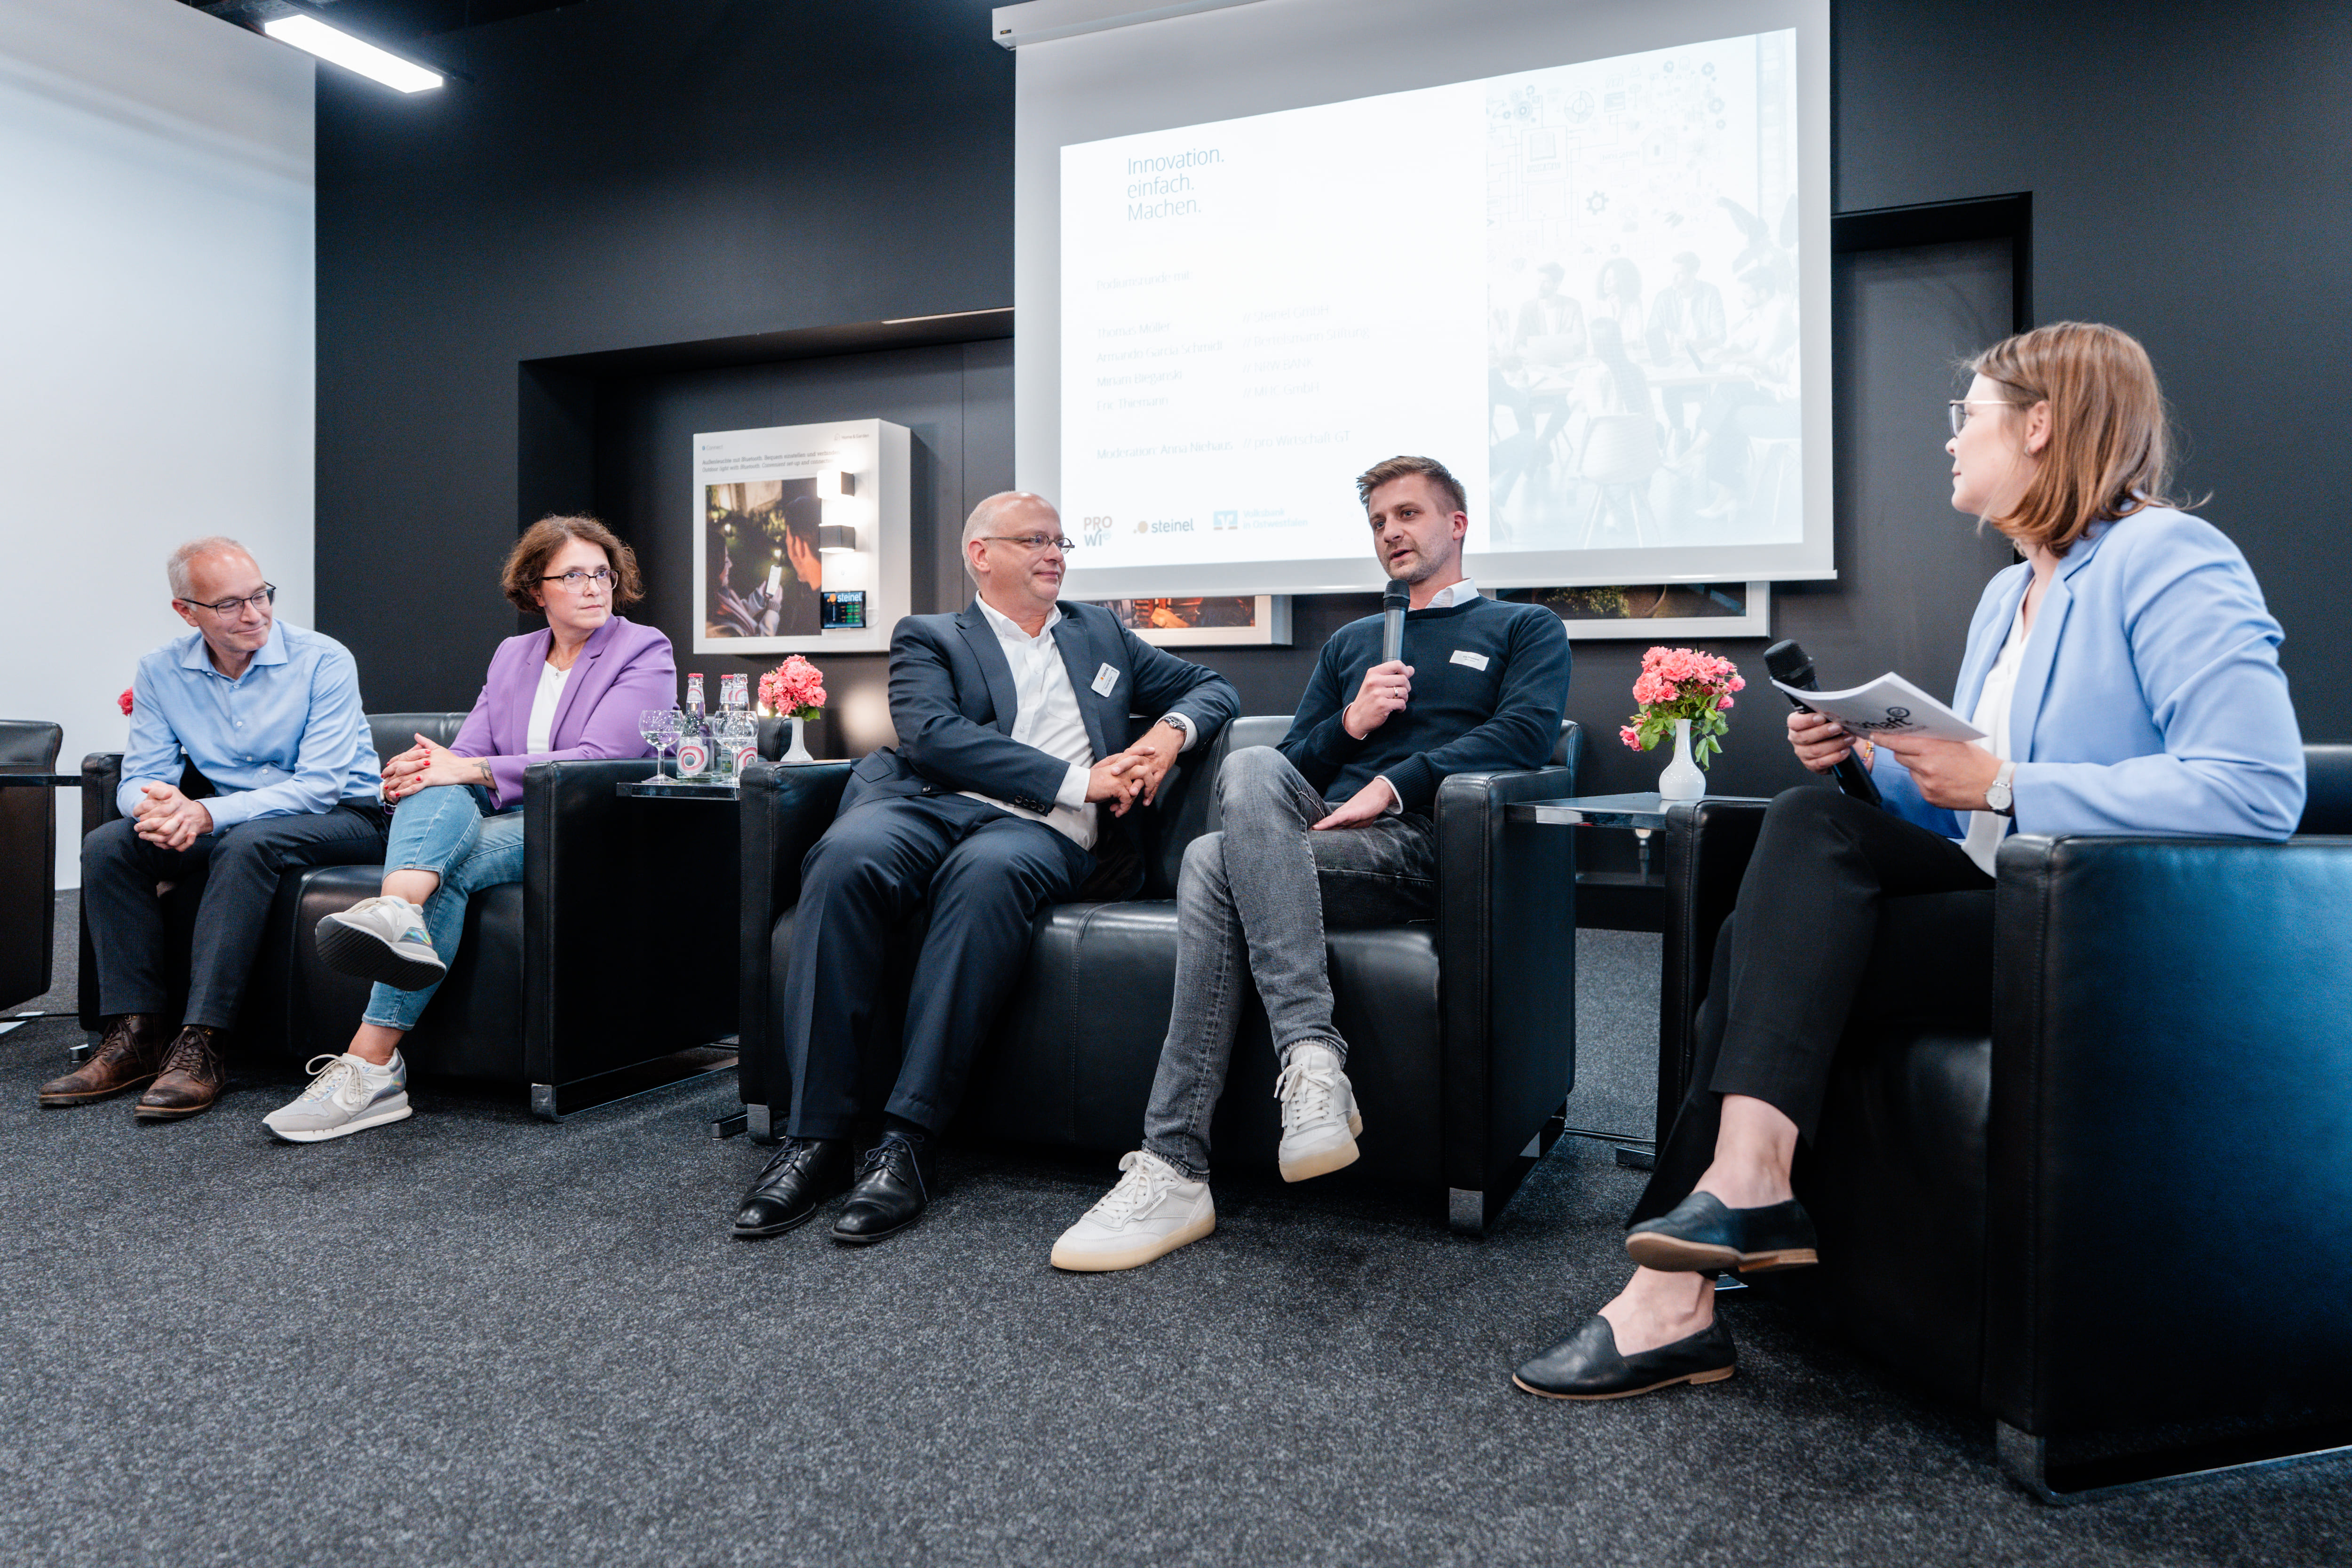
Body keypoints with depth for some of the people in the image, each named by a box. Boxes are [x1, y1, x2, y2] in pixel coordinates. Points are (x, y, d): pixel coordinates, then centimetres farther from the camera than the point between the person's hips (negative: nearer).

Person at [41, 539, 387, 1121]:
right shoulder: (161, 672, 3)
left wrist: (209, 813, -33)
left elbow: (319, 784, -21)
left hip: (340, 819, -5)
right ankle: (136, 1034, -14)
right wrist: (154, 803, -25)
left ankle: (200, 1045, -33)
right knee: (108, 844, -15)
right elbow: (141, 776, 2)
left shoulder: (324, 661, -13)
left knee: (247, 841, -35)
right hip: (229, 823, 6)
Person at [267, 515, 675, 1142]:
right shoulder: (513, 654, 22)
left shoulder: (644, 652, 2)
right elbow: (467, 752, 12)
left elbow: (598, 760, -13)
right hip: (499, 822, 4)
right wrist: (422, 768, -14)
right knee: (436, 795, -31)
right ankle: (397, 915, -63)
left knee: (451, 867, -31)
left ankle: (371, 1063, -39)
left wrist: (472, 771, -20)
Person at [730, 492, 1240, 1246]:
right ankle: (817, 1134, -30)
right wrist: (1077, 780, -9)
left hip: (1041, 831, 1)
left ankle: (911, 1137, -35)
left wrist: (1173, 730, 5)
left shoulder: (1100, 632, 30)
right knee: (848, 855, -35)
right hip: (929, 806, 0)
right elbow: (931, 733, -2)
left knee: (988, 870, -37)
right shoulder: (928, 637, 19)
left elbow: (1214, 687, 31)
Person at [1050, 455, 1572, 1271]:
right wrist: (1349, 724, 2)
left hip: (1424, 844, -4)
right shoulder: (1350, 643, 33)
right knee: (1250, 768, -32)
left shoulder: (1526, 628, 19)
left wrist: (1394, 783, -12)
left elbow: (1525, 732, -2)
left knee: (1215, 863, -29)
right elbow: (1294, 765, 24)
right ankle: (1311, 1054, -41)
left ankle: (1175, 1168, -33)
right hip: (1318, 834, 5)